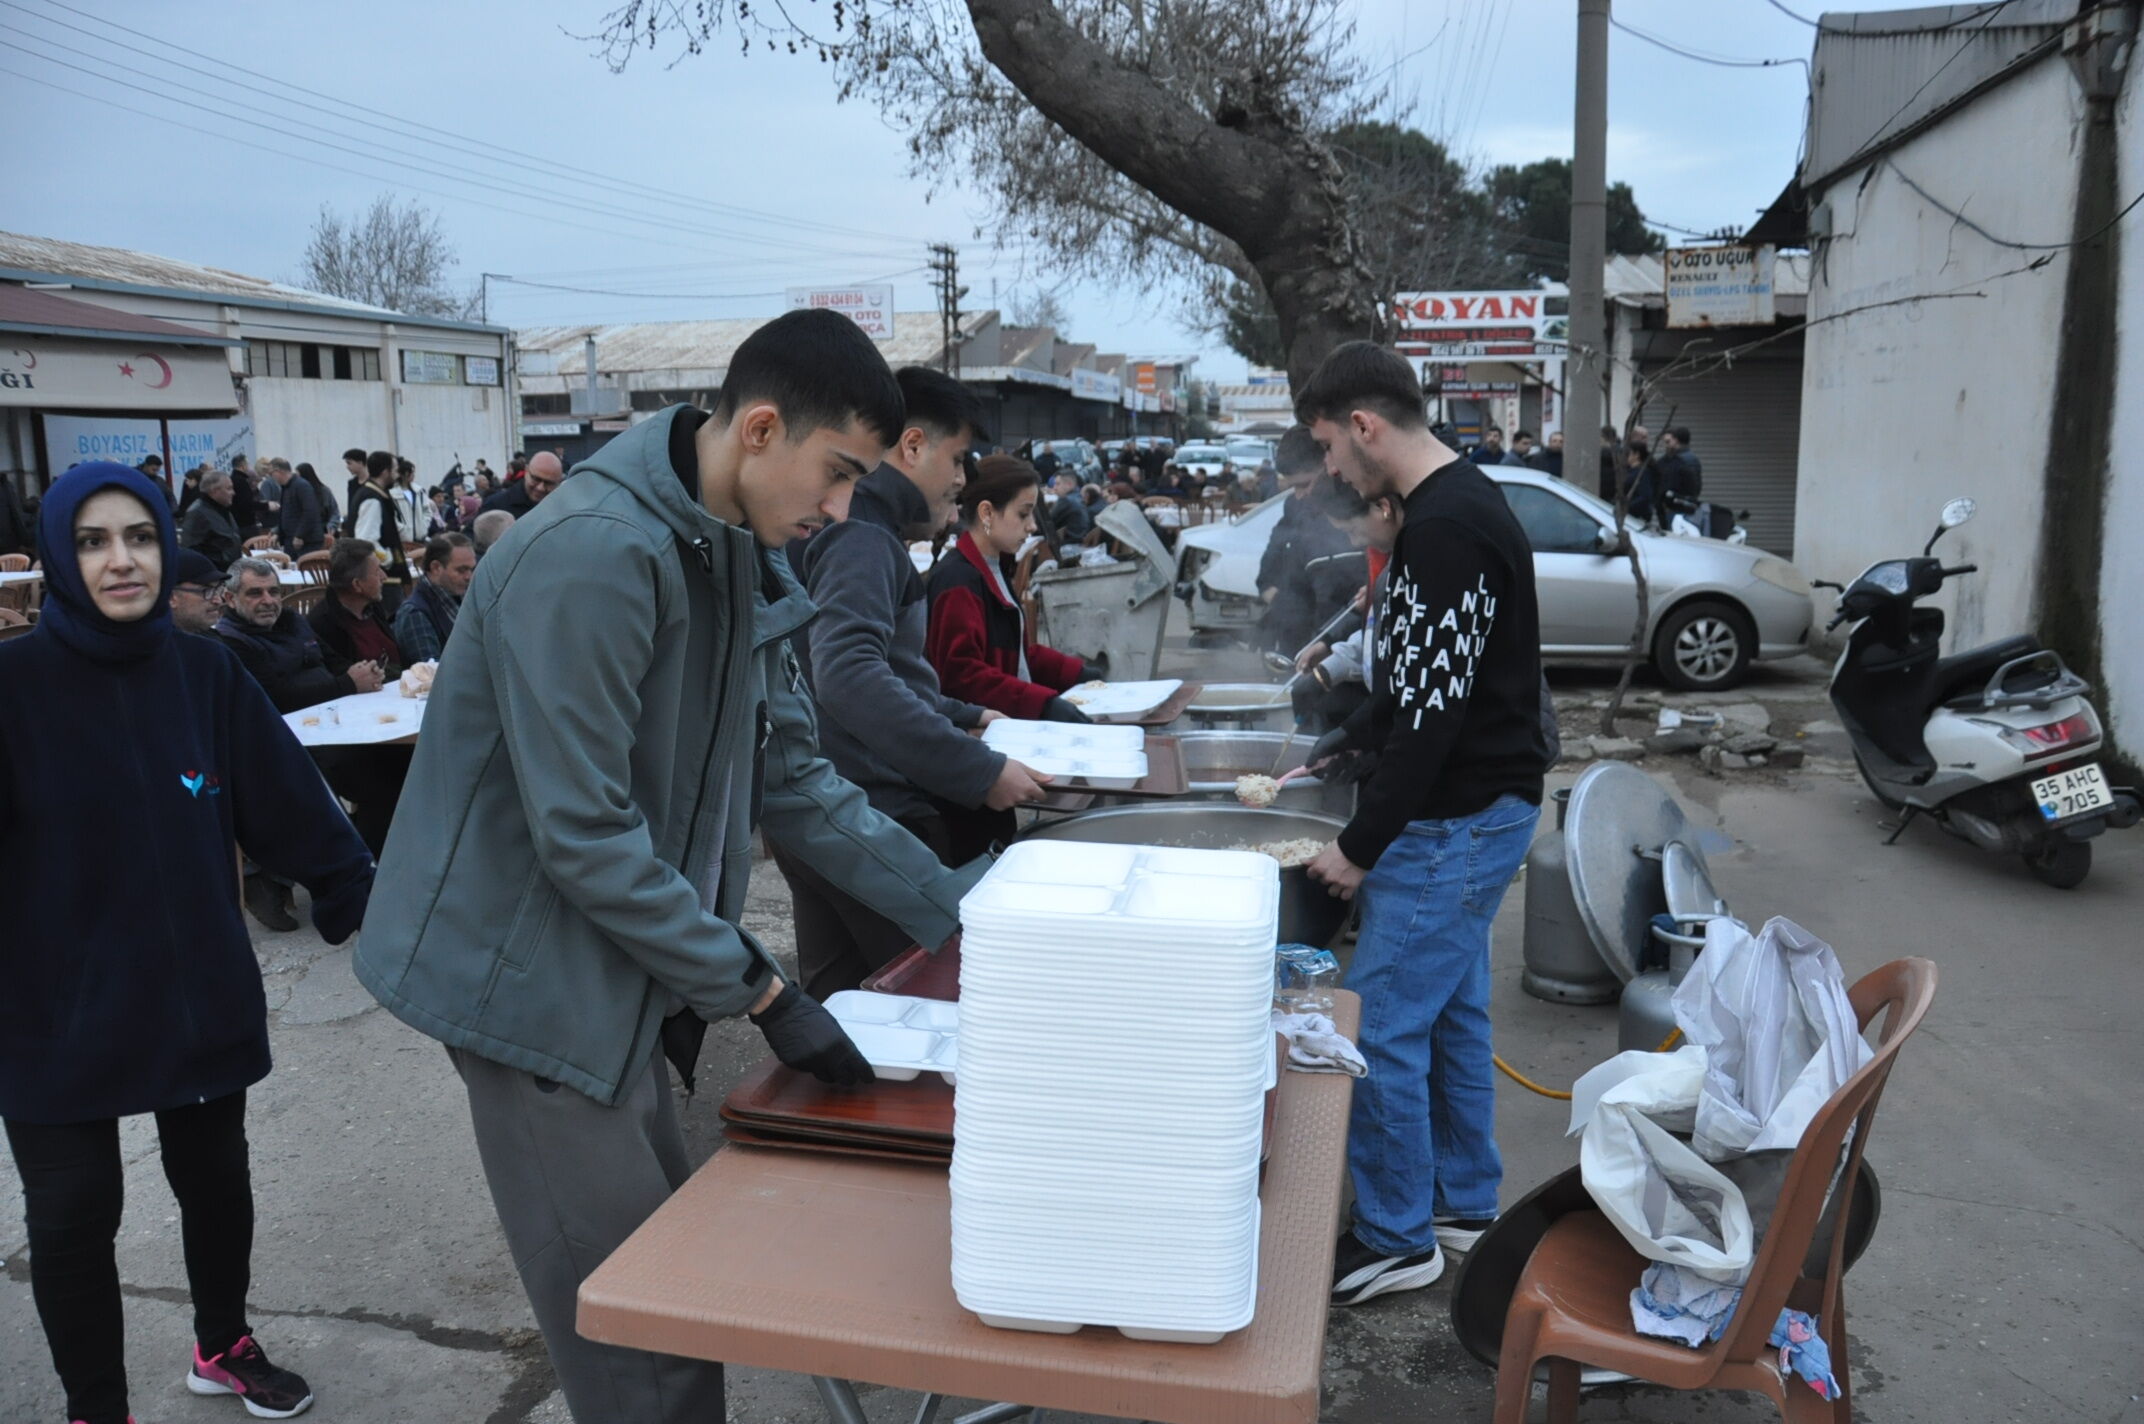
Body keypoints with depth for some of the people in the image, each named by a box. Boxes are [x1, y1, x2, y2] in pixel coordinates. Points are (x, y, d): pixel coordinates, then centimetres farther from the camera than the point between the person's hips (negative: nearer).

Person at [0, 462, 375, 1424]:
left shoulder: (205, 675, -2)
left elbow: (292, 805, -1)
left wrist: (367, 901, -1)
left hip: (199, 991, 3)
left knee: (214, 1177, 17)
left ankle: (223, 1346, 41)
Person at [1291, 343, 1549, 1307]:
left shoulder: (1447, 529, -21)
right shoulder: (1460, 506, 11)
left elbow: (1436, 710, -24)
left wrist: (1360, 847, -18)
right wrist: (1341, 747, 18)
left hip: (1457, 819, -10)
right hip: (1475, 806, 10)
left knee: (1383, 1024, -1)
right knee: (1452, 1010, 18)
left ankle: (1396, 1238, 14)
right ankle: (1463, 1204, 32)